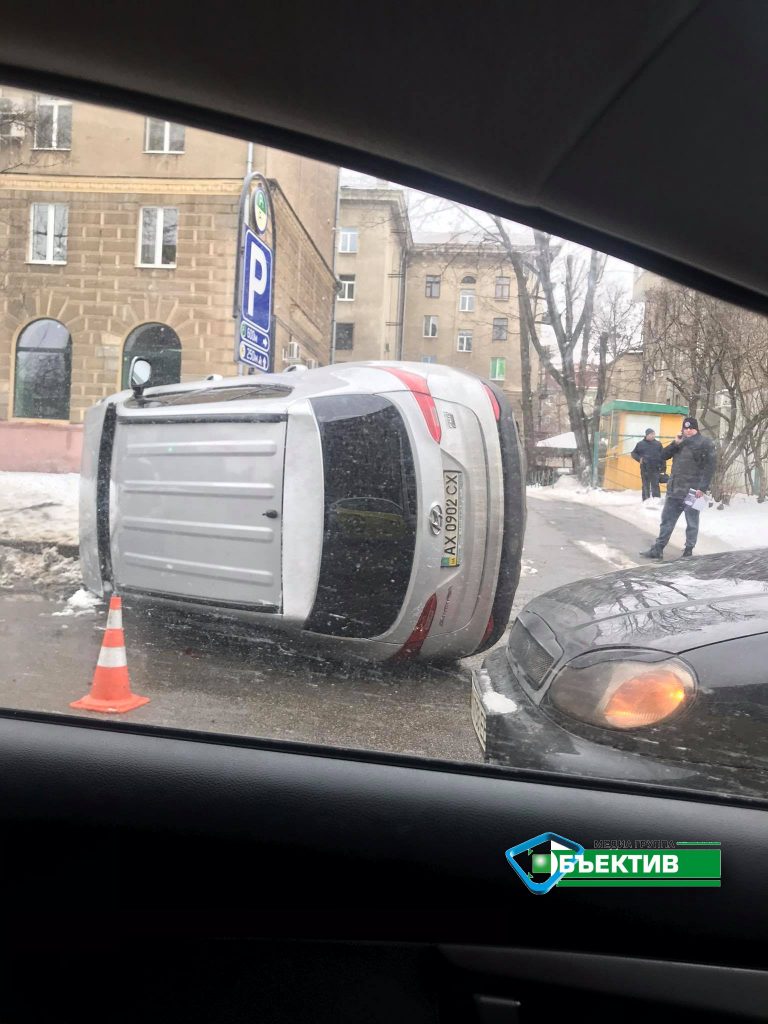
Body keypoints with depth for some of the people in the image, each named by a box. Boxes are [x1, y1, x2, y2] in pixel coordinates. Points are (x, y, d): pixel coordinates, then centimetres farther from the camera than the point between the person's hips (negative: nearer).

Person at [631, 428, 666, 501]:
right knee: (645, 485, 7)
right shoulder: (640, 444, 5)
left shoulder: (658, 444, 6)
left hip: (655, 469, -1)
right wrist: (639, 458, -6)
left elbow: (663, 456, 5)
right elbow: (633, 453, 12)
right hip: (644, 469, 1)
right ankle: (645, 500, 14)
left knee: (655, 485, -6)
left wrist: (663, 467, 0)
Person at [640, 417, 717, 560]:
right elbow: (664, 455, 9)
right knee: (667, 520, 9)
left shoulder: (704, 443, -6)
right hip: (674, 490, 6)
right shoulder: (680, 442, 13)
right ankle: (658, 549, 14)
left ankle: (688, 551, 13)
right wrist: (675, 444, -7)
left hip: (692, 492, -6)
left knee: (692, 523, 4)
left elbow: (710, 466, -12)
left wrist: (702, 488, -18)